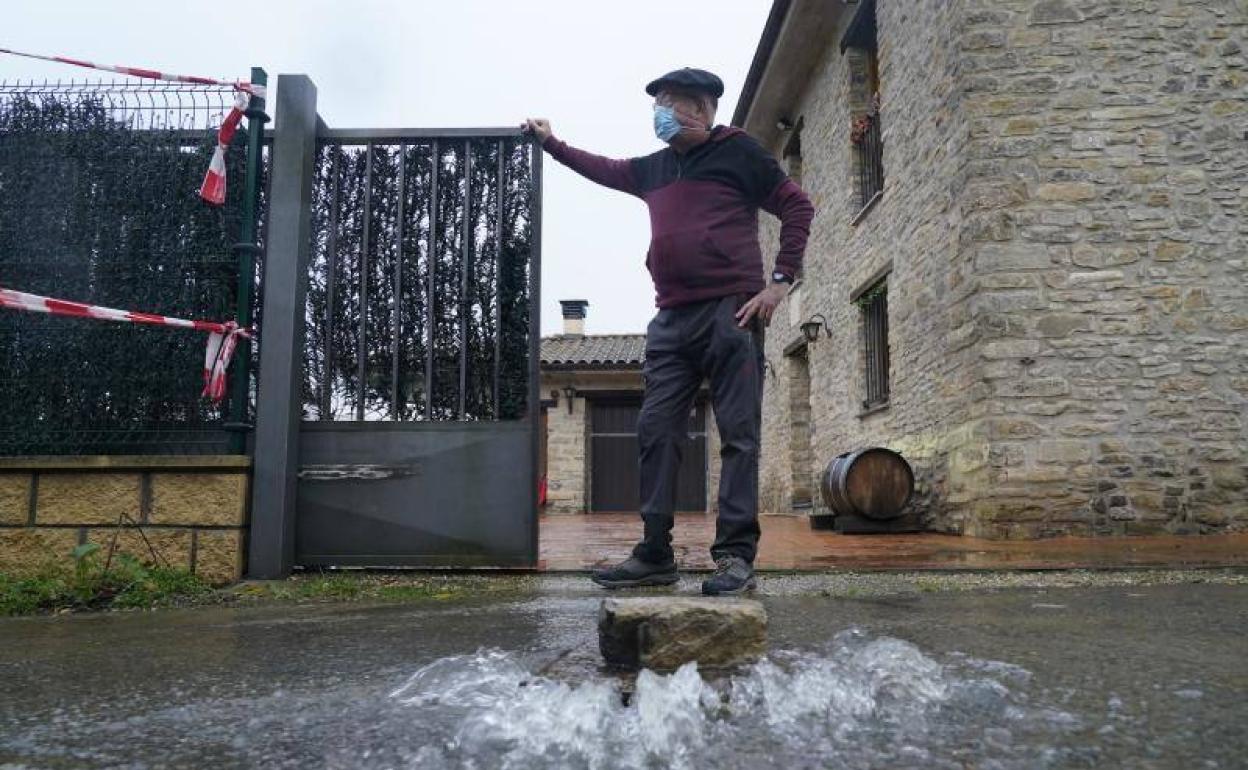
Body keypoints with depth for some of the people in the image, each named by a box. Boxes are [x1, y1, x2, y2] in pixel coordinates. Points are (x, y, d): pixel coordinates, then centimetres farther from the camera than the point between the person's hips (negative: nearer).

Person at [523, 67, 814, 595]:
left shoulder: (738, 152, 5)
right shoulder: (654, 168, 22)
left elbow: (797, 208, 2)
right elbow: (604, 169, 39)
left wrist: (780, 281, -6)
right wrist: (551, 143, 42)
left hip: (730, 312, -6)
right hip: (671, 319, 7)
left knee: (739, 435, -7)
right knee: (655, 432, 1)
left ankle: (736, 557, -4)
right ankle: (655, 555, 5)